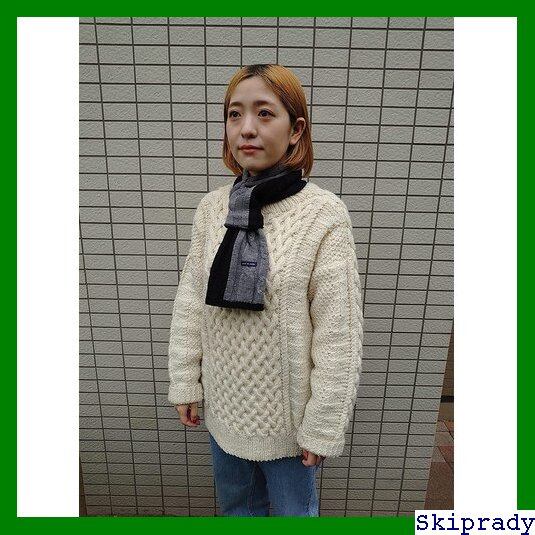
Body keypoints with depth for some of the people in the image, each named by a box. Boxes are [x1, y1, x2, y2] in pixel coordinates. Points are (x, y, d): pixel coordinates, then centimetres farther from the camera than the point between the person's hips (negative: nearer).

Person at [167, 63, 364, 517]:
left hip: (286, 412, -3)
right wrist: (185, 383, 3)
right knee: (235, 506, 29)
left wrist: (323, 425, -11)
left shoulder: (324, 213, -19)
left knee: (293, 510, 24)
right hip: (223, 403, 4)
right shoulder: (212, 207, -6)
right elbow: (189, 304, 0)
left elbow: (338, 335, -16)